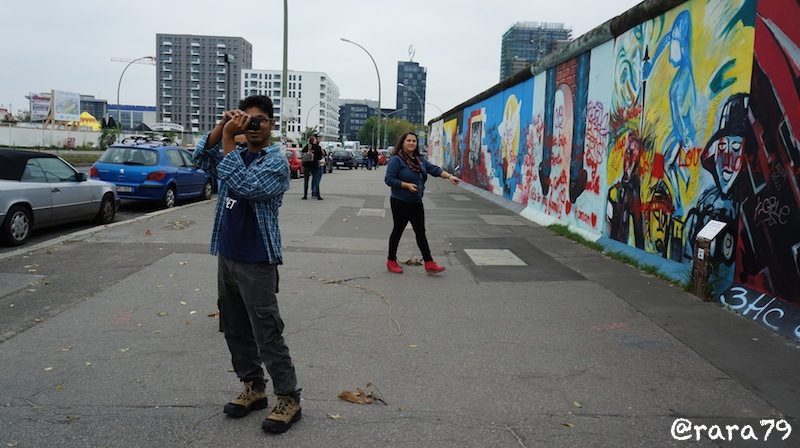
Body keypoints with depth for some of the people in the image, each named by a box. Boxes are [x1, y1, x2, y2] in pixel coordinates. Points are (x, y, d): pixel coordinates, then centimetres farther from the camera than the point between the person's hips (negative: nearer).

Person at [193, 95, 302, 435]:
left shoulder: (276, 161, -11)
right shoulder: (236, 154, 13)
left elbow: (241, 185, -24)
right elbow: (202, 159, 1)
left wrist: (227, 139, -20)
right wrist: (222, 126, -9)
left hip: (256, 263, -8)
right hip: (227, 257, 8)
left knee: (267, 335, -4)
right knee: (235, 330, 15)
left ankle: (288, 399, 8)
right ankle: (253, 388, 29)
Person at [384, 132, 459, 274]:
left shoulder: (420, 159, 10)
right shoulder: (396, 160, -13)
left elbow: (434, 169, 5)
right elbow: (389, 179, -17)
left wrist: (449, 176, -10)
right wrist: (407, 185, -23)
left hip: (416, 203, 7)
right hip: (400, 203, -7)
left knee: (421, 232, 6)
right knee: (398, 230, 5)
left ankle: (429, 264, 7)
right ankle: (391, 262, 22)